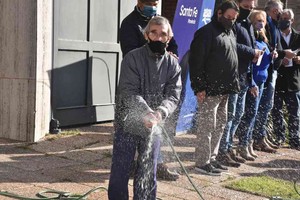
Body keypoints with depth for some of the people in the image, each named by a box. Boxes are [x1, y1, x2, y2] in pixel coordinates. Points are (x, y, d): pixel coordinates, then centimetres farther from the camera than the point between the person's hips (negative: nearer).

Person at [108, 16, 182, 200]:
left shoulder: (173, 64, 1)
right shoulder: (132, 58, -9)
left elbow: (173, 95, -6)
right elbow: (128, 92, -17)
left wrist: (160, 113, -27)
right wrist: (146, 112, -33)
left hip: (153, 126, 3)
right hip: (128, 123, -3)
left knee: (148, 173, 12)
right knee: (120, 171, 4)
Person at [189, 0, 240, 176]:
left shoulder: (230, 33, 18)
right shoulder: (206, 33, -10)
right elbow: (196, 61, -15)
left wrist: (234, 83, 17)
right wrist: (199, 87, -19)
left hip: (225, 89, 9)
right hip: (210, 90, -9)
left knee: (220, 125, 13)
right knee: (207, 126, -5)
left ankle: (212, 158, 23)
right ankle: (202, 162, 2)